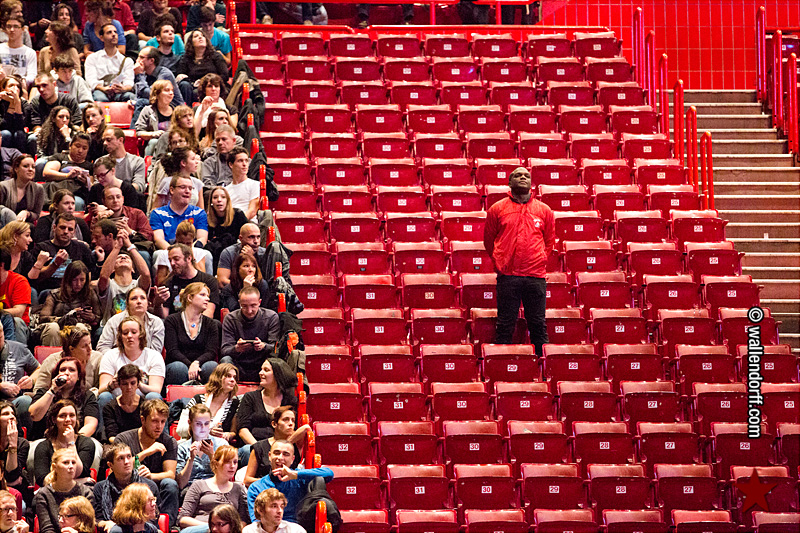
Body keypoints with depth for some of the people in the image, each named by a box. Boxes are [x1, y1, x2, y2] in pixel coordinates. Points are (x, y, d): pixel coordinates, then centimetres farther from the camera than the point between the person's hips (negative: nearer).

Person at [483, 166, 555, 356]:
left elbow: (550, 240, 20)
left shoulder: (543, 210, 10)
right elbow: (488, 240, 14)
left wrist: (540, 261, 12)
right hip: (507, 276, -1)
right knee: (505, 325, 0)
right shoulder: (497, 209, 6)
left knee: (538, 325, 3)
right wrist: (499, 262, 10)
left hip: (535, 276, 1)